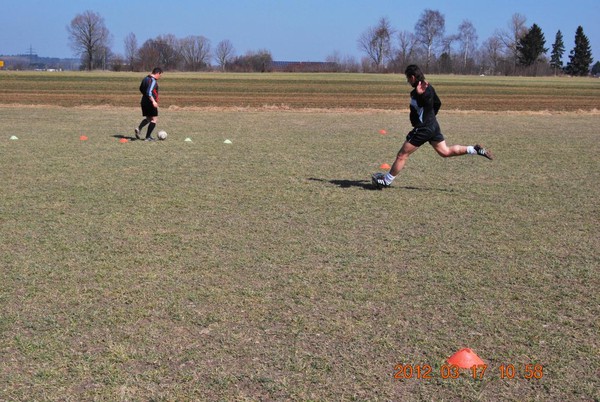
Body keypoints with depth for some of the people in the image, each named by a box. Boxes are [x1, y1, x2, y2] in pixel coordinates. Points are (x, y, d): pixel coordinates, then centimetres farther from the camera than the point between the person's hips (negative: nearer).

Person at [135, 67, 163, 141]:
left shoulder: (146, 78, 12)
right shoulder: (153, 81, -16)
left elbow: (141, 89, 25)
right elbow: (149, 92, -27)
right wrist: (153, 101, -32)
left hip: (144, 101, 9)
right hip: (150, 103, -9)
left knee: (148, 118, 20)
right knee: (154, 119, -1)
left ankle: (139, 128, -2)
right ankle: (148, 137, -4)